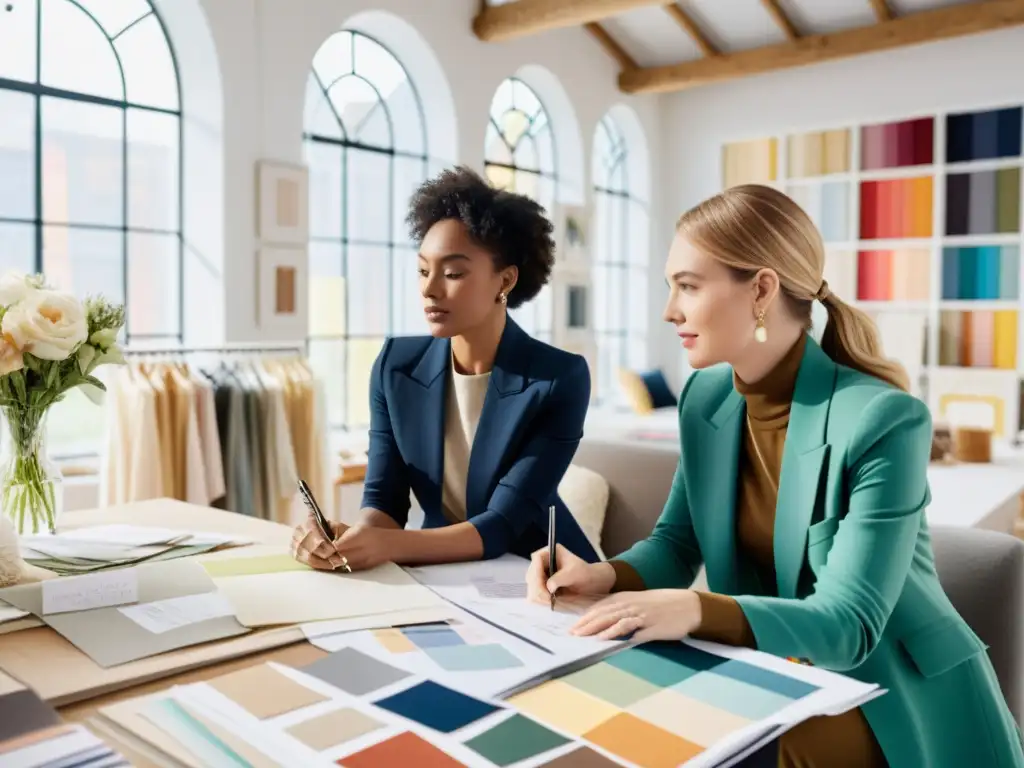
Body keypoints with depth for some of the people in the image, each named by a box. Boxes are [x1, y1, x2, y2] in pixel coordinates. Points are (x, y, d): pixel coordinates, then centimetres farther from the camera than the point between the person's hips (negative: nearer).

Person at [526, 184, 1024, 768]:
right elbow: (677, 542, 3)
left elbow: (847, 625, -27)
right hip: (770, 677, 6)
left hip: (900, 700, -5)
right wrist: (605, 576, -19)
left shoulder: (883, 421, -24)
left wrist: (698, 610, -43)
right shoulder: (706, 396, -2)